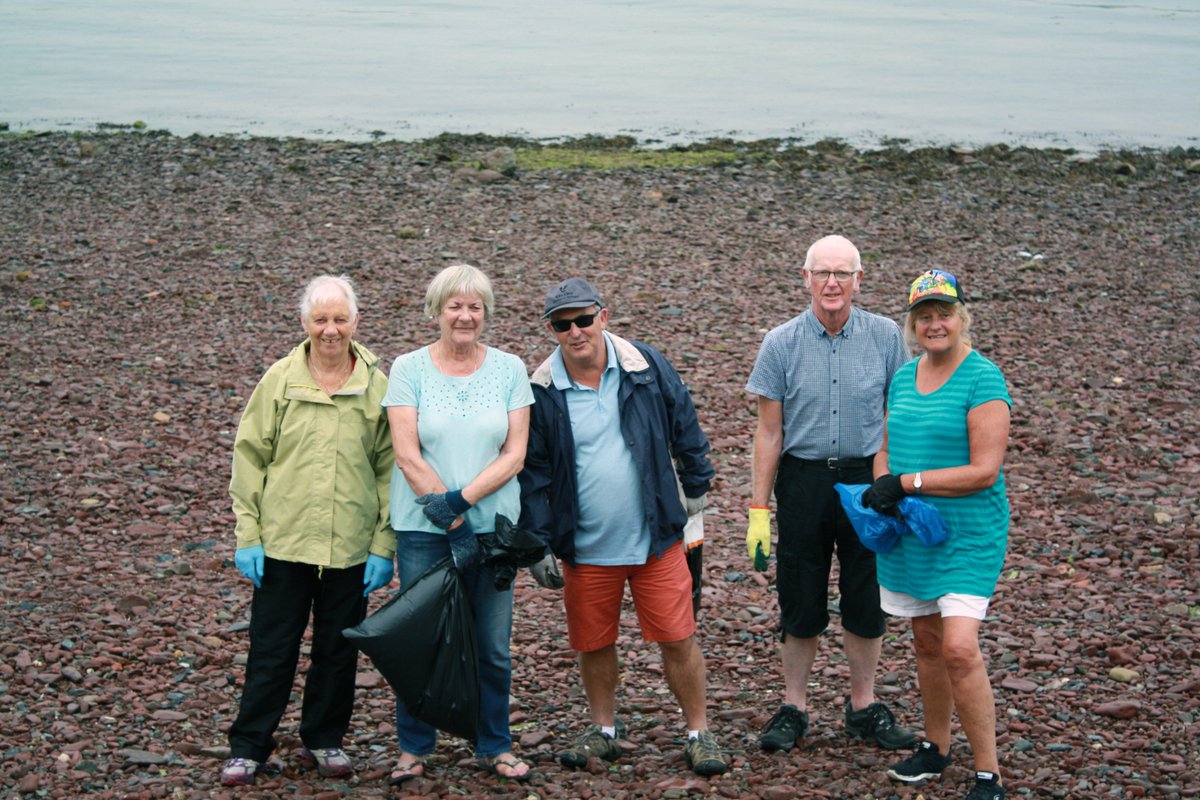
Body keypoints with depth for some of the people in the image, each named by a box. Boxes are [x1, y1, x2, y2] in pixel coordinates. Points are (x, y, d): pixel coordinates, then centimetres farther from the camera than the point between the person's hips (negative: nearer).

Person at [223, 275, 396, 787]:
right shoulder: (280, 380, -1)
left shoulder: (378, 388, 1)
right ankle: (248, 746, 16)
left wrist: (383, 545, 0)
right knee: (272, 649, 4)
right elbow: (249, 457, 2)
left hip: (350, 547, 1)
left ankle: (325, 739, 28)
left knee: (338, 649, 11)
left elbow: (390, 471, 4)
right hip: (283, 542, -1)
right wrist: (248, 536, -3)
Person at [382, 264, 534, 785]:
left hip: (493, 527, 2)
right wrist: (453, 523, -11)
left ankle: (494, 746, 21)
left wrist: (461, 498, -14)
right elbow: (407, 455, -7)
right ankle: (413, 747, 18)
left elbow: (515, 454, -2)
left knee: (493, 646, 6)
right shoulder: (409, 369, -1)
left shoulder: (509, 370, 4)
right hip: (424, 529, -1)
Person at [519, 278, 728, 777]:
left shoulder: (646, 367, -4)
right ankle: (604, 730, 32)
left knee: (677, 638, 0)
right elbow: (533, 474, 1)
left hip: (656, 539, -1)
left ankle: (699, 733, 15)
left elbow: (685, 430, 9)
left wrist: (696, 486, 15)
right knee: (593, 643, 12)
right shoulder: (542, 392, -5)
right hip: (585, 547, 1)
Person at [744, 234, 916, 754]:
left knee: (866, 600, 9)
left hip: (868, 480, 1)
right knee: (800, 602, 7)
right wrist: (758, 510, -2)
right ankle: (793, 709, 20)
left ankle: (864, 707, 24)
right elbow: (769, 432, 0)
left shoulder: (885, 337, -1)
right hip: (803, 481, 0)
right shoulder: (782, 344, -2)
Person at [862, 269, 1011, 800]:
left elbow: (984, 470, -18)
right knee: (926, 642, 15)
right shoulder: (903, 377, 9)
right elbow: (887, 448, 17)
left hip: (968, 533, -7)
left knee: (959, 649, -14)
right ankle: (935, 748, 32)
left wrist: (908, 482, -19)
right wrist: (882, 489, -5)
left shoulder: (983, 379, -13)